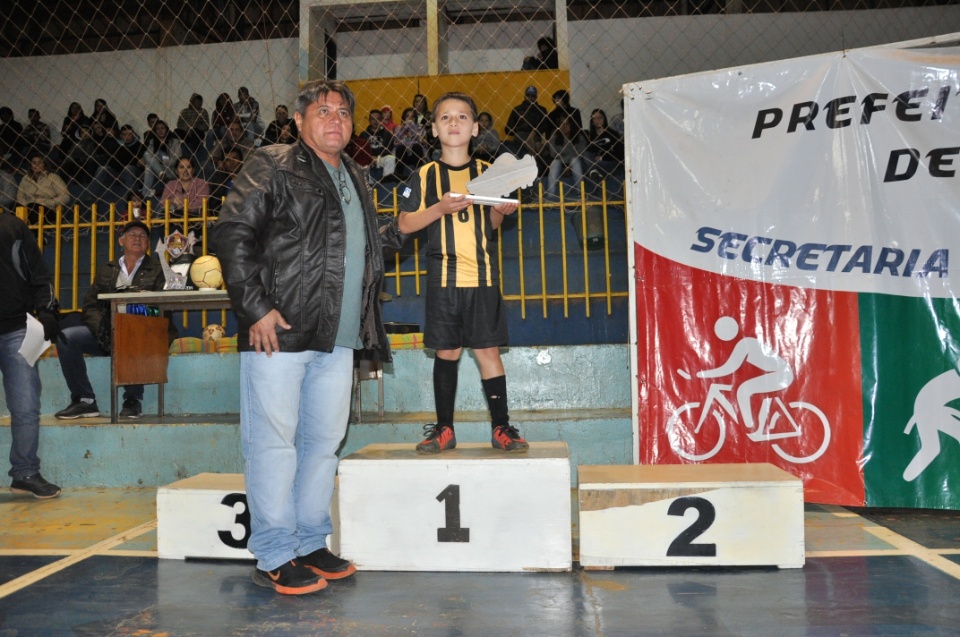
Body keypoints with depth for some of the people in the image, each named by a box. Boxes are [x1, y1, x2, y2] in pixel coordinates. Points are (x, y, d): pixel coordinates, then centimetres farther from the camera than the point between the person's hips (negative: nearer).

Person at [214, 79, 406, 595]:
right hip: (278, 332, -7)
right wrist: (255, 308, -15)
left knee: (323, 442, 12)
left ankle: (310, 544, 25)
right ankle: (274, 558, 9)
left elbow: (374, 239, 30)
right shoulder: (270, 166, -1)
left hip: (336, 338, 7)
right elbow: (231, 236, -9)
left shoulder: (353, 179, 21)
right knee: (274, 444, -1)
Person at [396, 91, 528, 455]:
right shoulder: (424, 176, 4)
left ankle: (501, 427, 12)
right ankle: (443, 428, 17)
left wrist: (502, 211, -6)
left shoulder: (487, 172, 8)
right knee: (446, 352, 6)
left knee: (488, 350, 2)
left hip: (483, 275, 0)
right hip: (443, 277, 0)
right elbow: (405, 224, 1)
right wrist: (439, 209, -13)